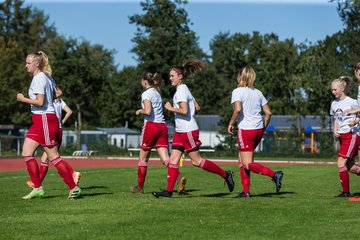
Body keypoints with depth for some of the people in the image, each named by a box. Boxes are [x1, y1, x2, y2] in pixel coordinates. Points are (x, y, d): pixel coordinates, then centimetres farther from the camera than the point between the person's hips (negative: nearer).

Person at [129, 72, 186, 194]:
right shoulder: (157, 92, 19)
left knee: (143, 159, 7)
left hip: (151, 125, -7)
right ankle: (180, 178, -26)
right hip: (162, 126, 7)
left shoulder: (146, 94, -6)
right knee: (165, 158, -4)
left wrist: (139, 111, 0)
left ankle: (140, 186, 14)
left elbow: (147, 111, -18)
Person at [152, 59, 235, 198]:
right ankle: (169, 191, 0)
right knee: (173, 159, 2)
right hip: (180, 131, 10)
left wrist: (170, 108, -13)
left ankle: (225, 175, 7)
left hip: (188, 131, -10)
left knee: (196, 161, -4)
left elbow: (184, 111, -25)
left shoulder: (181, 90, -14)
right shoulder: (183, 89, 15)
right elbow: (196, 106, 19)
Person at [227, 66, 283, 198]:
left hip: (246, 130, -7)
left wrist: (231, 123, -9)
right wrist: (263, 128, 18)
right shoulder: (258, 93, 12)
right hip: (258, 129, 7)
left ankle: (274, 174, -22)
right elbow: (268, 113, 8)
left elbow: (238, 109, -22)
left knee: (248, 164, -3)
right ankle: (246, 191, 14)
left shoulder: (237, 91, -6)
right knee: (242, 160, 18)